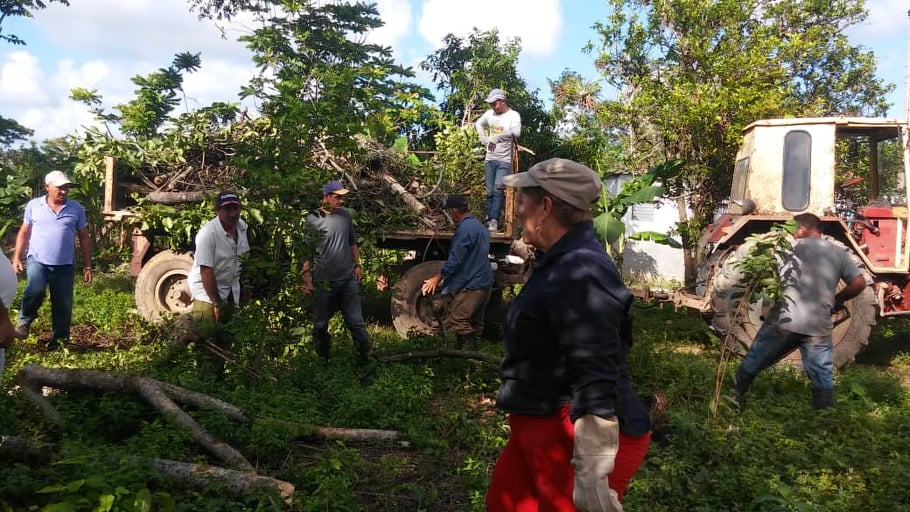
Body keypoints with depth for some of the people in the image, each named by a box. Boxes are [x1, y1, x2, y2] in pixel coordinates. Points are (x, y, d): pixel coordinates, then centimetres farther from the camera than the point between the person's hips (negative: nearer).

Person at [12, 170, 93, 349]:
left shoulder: (76, 209, 2)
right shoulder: (33, 205, 2)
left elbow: (84, 238, 6)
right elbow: (24, 233, 9)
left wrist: (88, 266, 3)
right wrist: (17, 257, 1)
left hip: (65, 265, 1)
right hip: (37, 260, -1)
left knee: (63, 305, 5)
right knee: (35, 291, -25)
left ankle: (59, 340, 19)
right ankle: (24, 321, 3)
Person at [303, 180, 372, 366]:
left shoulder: (345, 215, 6)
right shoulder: (313, 220, -8)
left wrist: (357, 265, 12)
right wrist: (307, 277, -11)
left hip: (348, 279, 3)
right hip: (323, 282, -3)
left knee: (356, 322, 3)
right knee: (320, 325, 10)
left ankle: (365, 359, 12)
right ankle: (322, 361, 26)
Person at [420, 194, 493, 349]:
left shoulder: (464, 229, -16)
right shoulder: (480, 226, 15)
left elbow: (455, 259, -19)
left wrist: (437, 278, -11)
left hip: (470, 285, -10)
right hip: (484, 284, 10)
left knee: (458, 321, -8)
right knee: (475, 323, 13)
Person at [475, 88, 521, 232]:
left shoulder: (513, 115, -10)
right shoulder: (490, 113, 7)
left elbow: (515, 133, -27)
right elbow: (478, 124, 25)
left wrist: (496, 139, -32)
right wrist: (484, 140, 12)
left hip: (505, 160, -5)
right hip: (490, 159, 5)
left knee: (498, 190, -13)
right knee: (489, 191, 6)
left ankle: (494, 220, -10)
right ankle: (489, 219, 12)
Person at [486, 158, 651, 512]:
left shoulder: (580, 274, -24)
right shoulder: (562, 263, 10)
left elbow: (596, 380, -29)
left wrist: (590, 472, -29)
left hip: (576, 437, -10)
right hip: (543, 428, 10)